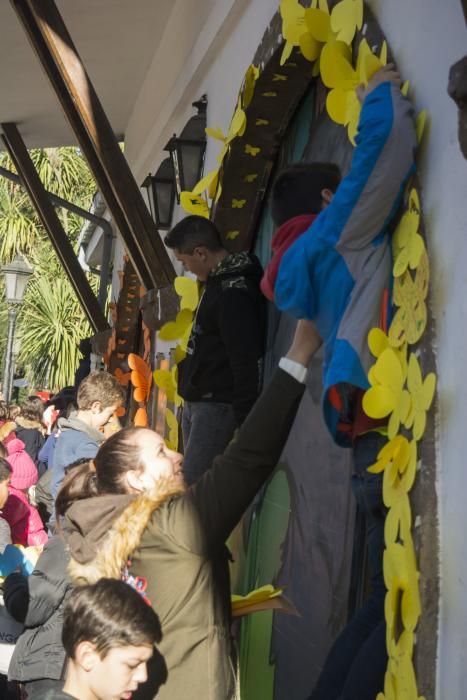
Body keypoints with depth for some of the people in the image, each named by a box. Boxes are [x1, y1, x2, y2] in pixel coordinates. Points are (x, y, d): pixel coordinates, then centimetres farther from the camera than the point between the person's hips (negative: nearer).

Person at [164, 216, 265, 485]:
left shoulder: (235, 292, -20)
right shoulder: (218, 281, 12)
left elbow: (248, 361, -23)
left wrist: (246, 420, -21)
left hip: (217, 406, -10)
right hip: (197, 402, 10)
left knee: (192, 483, -13)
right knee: (193, 481, 14)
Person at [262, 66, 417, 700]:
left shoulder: (309, 266, 25)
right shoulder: (338, 236, 3)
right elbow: (389, 144, -8)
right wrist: (383, 93, 12)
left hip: (372, 441, 9)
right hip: (390, 435, -9)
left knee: (389, 602, 11)